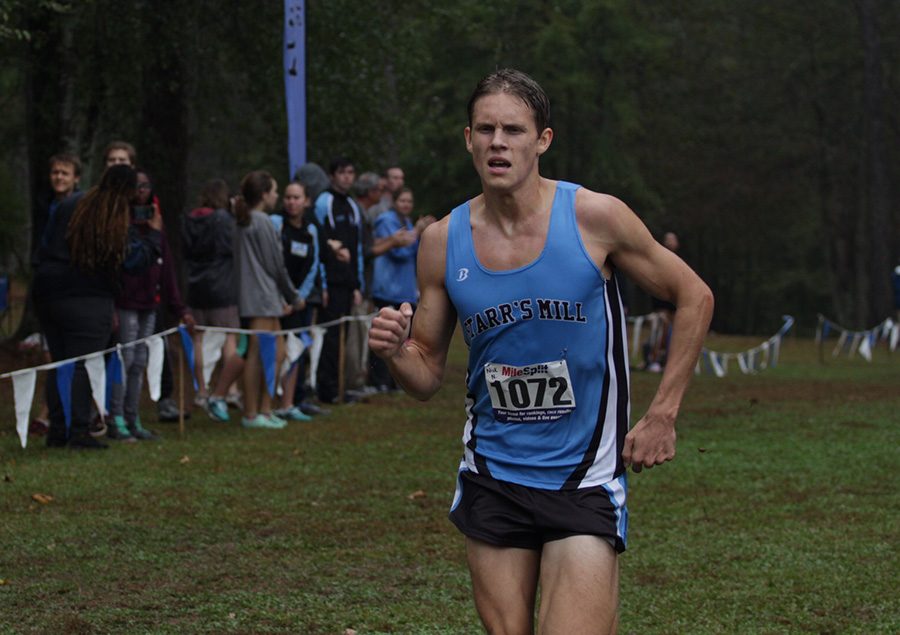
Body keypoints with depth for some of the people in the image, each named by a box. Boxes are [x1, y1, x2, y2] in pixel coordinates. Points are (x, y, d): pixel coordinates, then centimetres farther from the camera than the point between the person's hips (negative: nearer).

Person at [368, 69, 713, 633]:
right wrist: (397, 354, -16)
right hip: (492, 476, 3)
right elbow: (428, 378, 7)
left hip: (583, 479, -3)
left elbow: (694, 296, 2)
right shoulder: (443, 242, -1)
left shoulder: (594, 217, -9)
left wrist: (662, 416, -3)